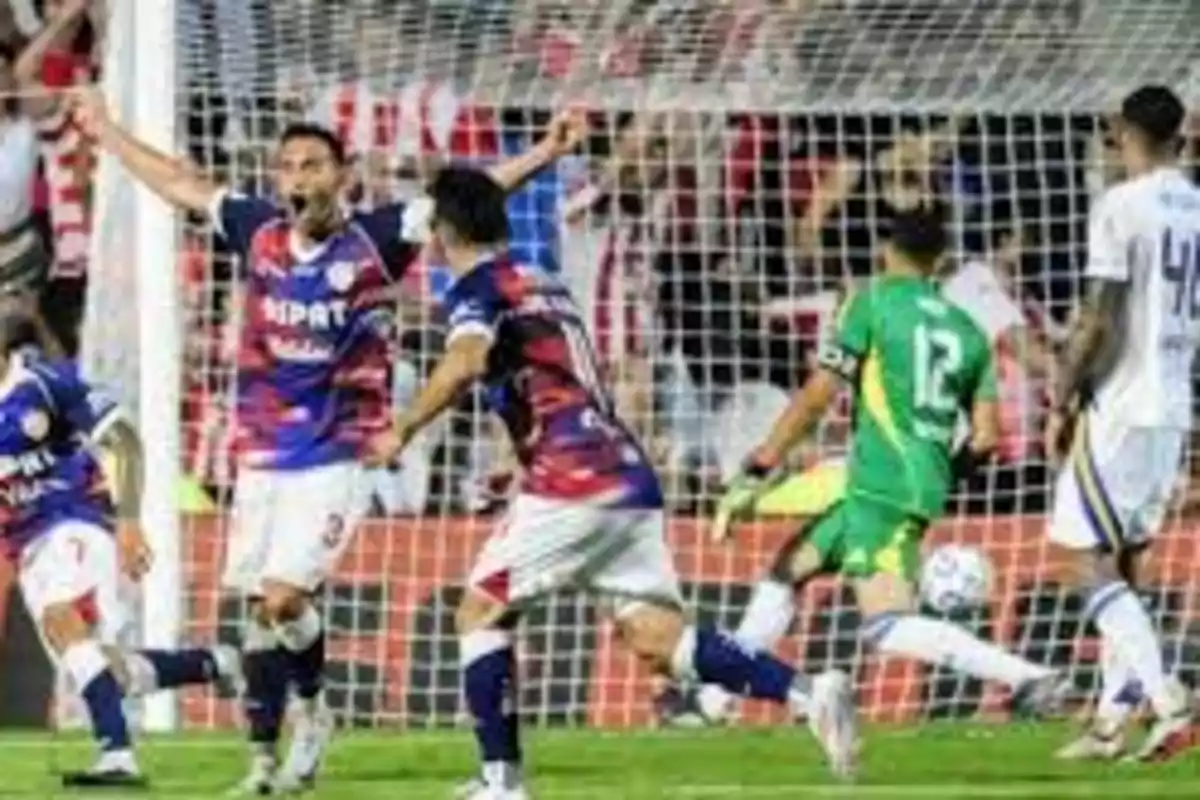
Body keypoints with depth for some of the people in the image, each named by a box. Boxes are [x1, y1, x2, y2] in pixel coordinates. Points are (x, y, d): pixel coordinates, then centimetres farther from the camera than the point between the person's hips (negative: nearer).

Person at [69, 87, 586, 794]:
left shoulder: (374, 240, -8)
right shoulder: (260, 231, 3)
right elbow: (182, 184, 18)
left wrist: (544, 154, -25)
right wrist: (107, 132, 29)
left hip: (338, 456, -4)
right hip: (262, 453, 4)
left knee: (283, 599, -14)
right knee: (258, 611, 6)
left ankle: (312, 712, 13)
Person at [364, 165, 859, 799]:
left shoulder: (478, 290, -2)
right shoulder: (546, 286, 24)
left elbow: (465, 362, -23)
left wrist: (403, 431, -18)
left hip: (572, 485, -7)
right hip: (632, 482, 7)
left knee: (481, 614, 5)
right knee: (655, 637, 3)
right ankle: (808, 694, -14)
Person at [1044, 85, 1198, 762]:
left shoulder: (1122, 207, -12)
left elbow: (1098, 320, -15)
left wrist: (1060, 404, -7)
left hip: (1119, 407, -7)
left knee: (1095, 564, -5)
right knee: (1123, 566, 14)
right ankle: (1112, 720, 12)